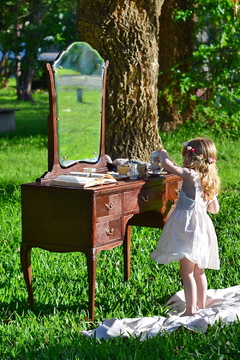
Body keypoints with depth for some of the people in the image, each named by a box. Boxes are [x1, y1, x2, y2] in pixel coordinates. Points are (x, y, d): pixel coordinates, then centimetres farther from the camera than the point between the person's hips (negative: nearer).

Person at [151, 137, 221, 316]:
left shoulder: (190, 175, -13)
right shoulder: (211, 181, 10)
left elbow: (167, 164, -12)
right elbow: (215, 209, 17)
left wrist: (162, 153, 8)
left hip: (188, 226, -8)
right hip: (203, 226, 8)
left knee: (187, 272, -5)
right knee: (199, 271, 18)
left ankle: (191, 310, -6)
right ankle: (202, 306, 27)